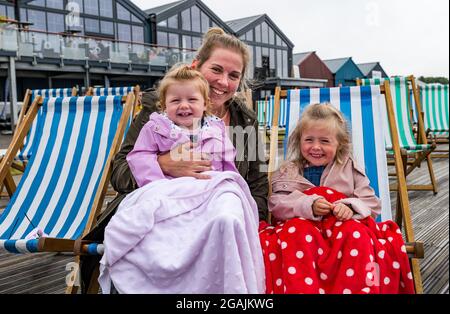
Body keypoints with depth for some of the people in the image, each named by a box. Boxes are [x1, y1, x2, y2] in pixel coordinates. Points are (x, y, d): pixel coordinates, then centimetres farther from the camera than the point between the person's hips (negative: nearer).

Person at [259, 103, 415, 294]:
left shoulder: (350, 169, 16)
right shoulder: (288, 172, 16)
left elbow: (372, 204, 9)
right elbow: (277, 204, 1)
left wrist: (350, 207, -14)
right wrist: (308, 205, -17)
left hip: (343, 225, 1)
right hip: (302, 224, 0)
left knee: (355, 232, -33)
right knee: (297, 233, -35)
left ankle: (357, 289, -32)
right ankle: (300, 289, -41)